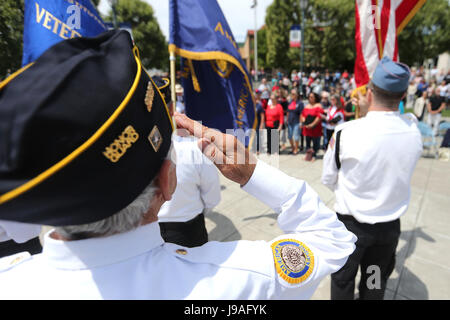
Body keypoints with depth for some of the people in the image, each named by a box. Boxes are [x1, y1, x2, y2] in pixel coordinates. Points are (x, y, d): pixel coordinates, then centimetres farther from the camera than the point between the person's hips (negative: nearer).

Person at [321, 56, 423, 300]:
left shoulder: (346, 132, -24)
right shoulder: (414, 130, -13)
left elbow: (328, 179, -11)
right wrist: (369, 111, 12)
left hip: (351, 224, -3)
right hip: (390, 225, 4)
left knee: (343, 282, 20)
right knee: (376, 285, 25)